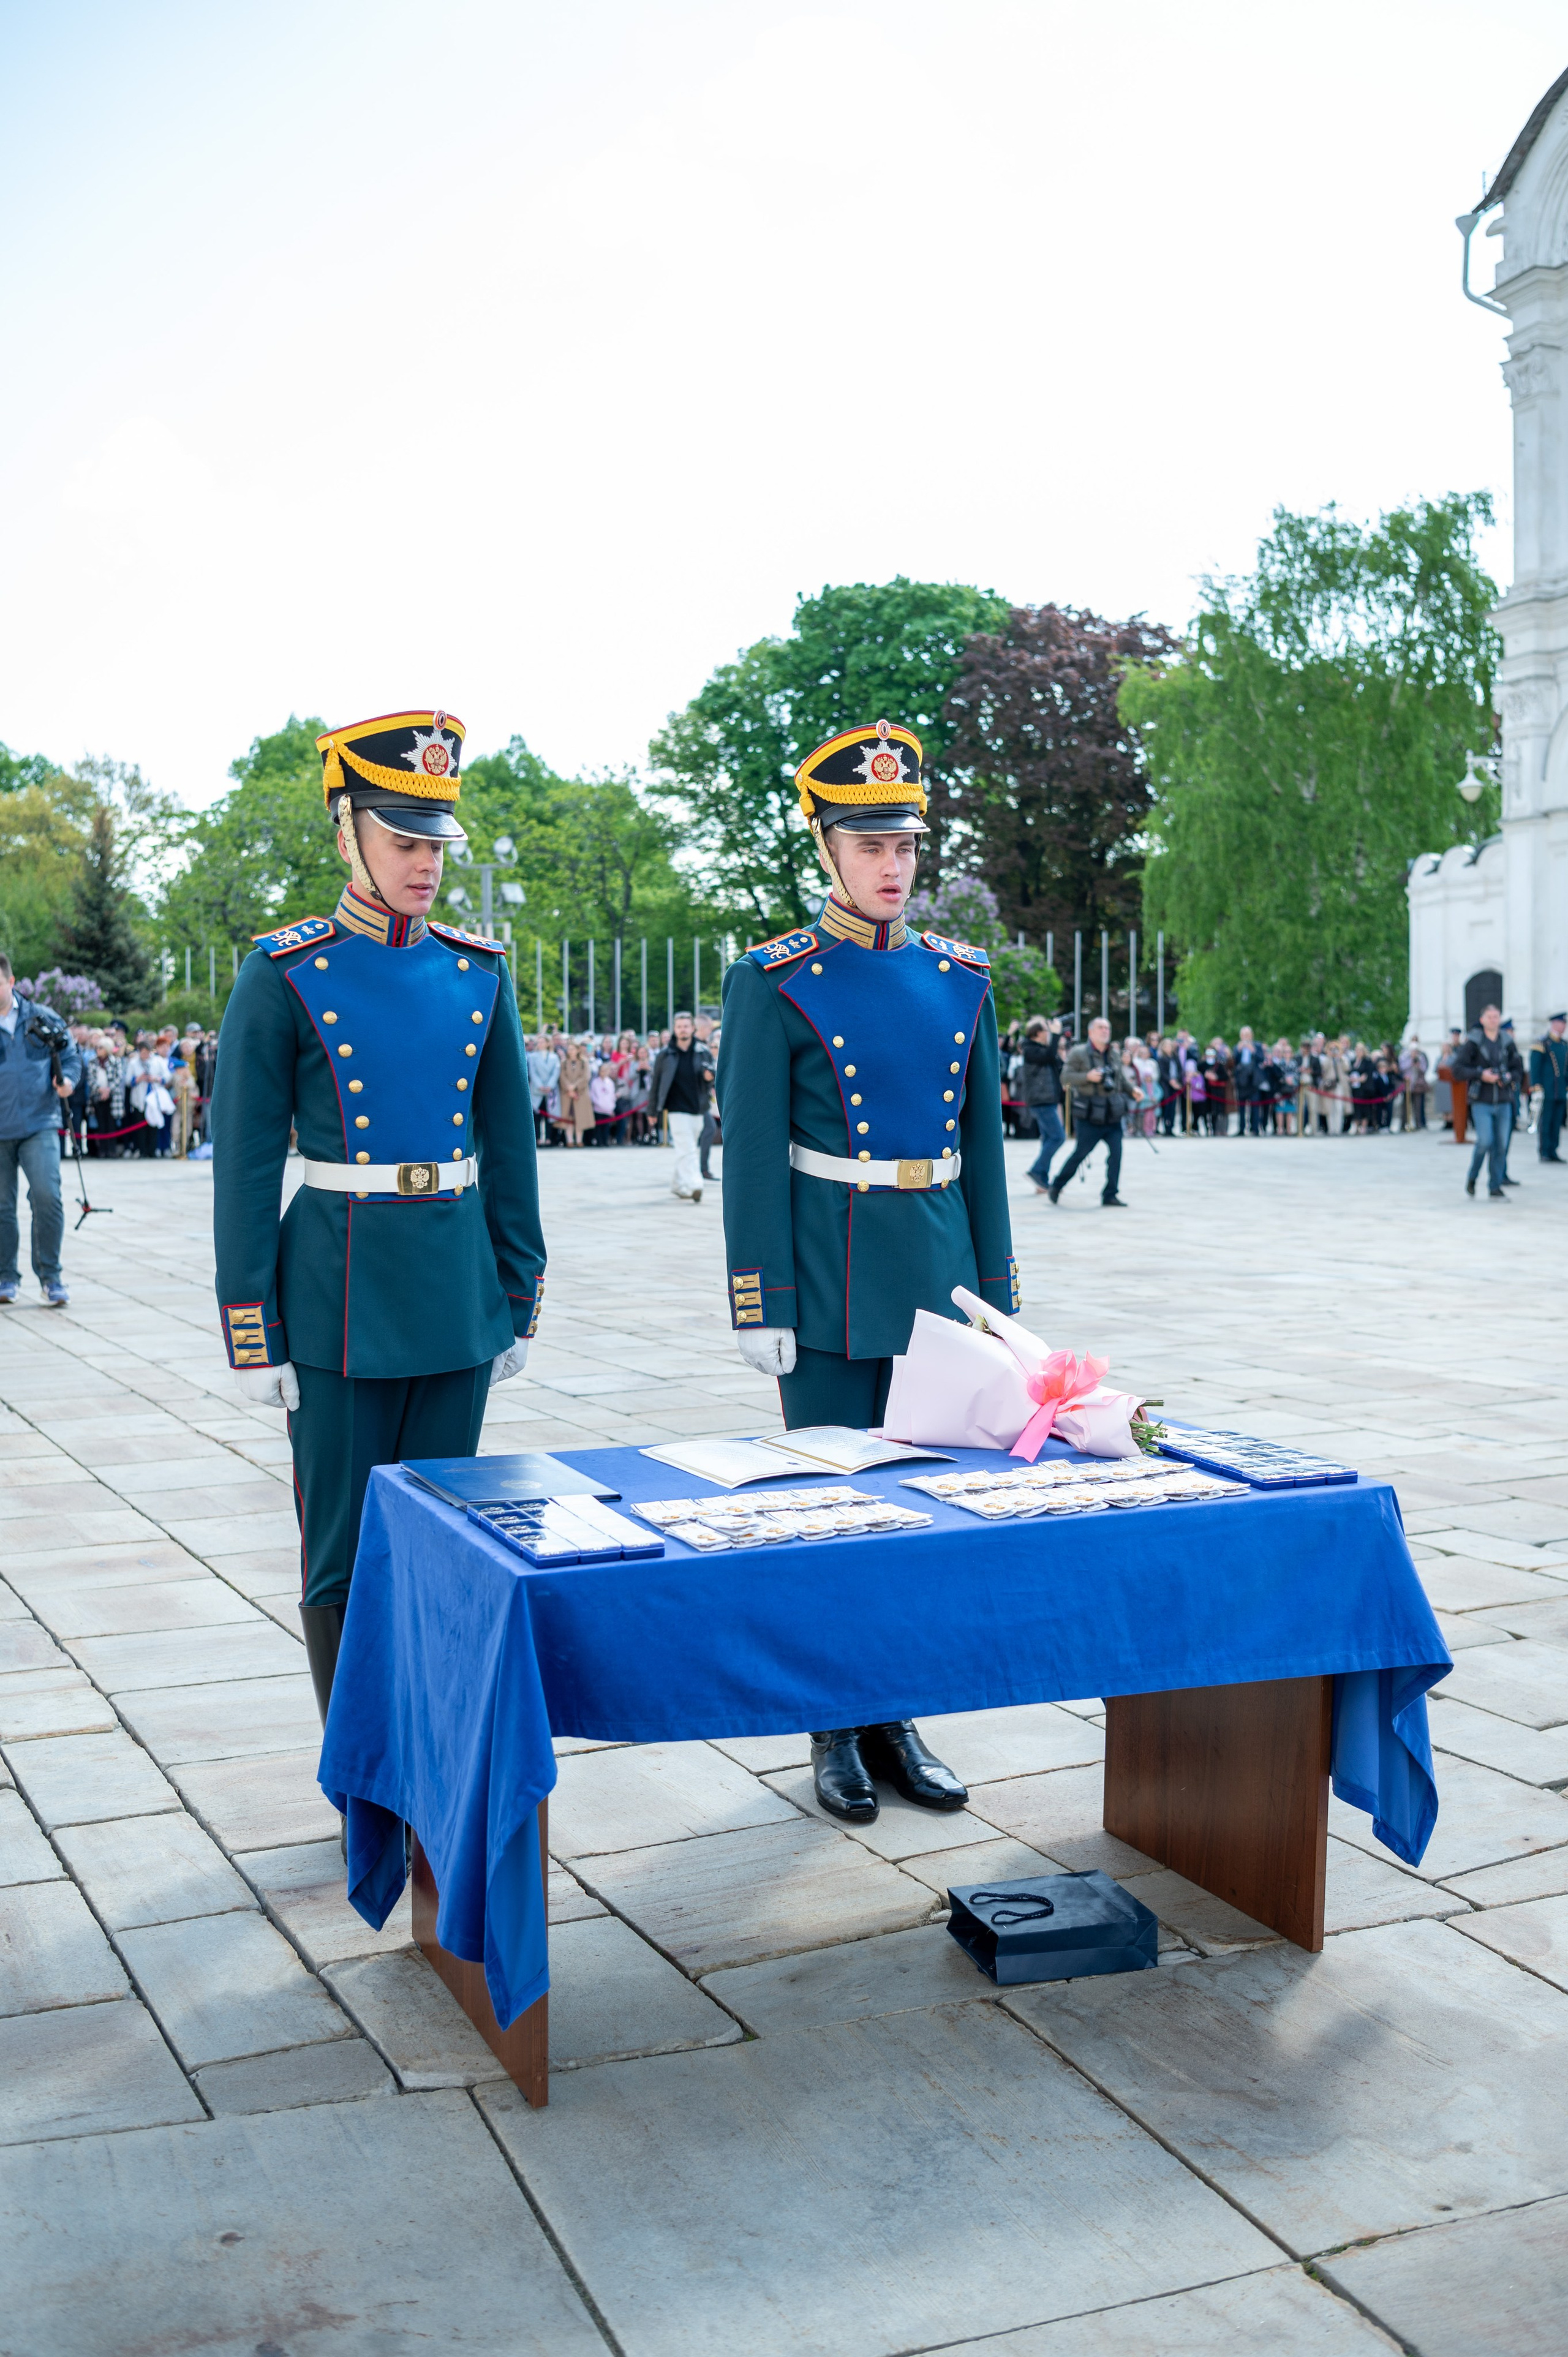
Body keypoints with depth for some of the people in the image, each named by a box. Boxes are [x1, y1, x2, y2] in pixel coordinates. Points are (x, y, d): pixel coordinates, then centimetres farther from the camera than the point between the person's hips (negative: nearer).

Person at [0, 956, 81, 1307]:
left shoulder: (41, 1018, 6)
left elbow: (70, 1052, 15)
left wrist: (68, 1080, -4)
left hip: (39, 1124, -1)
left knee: (47, 1195, -13)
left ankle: (50, 1276, 0)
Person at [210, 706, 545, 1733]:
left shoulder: (479, 973, 6)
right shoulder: (285, 976, -5)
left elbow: (510, 1147, 11)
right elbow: (246, 1167, -6)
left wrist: (518, 1301, 9)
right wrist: (255, 1335, -8)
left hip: (457, 1296, 4)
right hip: (342, 1306, -4)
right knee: (347, 1559, 5)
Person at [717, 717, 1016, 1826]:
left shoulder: (961, 977, 8)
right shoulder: (775, 983, -6)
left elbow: (984, 1146, 11)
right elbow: (754, 1155, -8)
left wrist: (997, 1291, 9)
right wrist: (761, 1305, -12)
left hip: (938, 1284, 5)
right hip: (832, 1294, -4)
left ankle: (896, 1719, 24)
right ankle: (836, 1732, 18)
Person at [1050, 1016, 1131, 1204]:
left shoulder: (1114, 1055, 13)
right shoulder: (1079, 1054, -3)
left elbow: (1122, 1078, 23)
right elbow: (1066, 1078, -8)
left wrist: (1133, 1089, 5)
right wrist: (1088, 1077, -21)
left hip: (1112, 1115, 5)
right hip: (1089, 1116, -5)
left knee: (1116, 1152, -6)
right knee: (1080, 1153, 2)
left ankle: (1110, 1195, 1)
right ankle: (1056, 1186, 22)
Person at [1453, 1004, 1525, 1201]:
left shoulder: (1508, 1044, 8)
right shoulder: (1473, 1043, -2)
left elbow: (1519, 1069, 14)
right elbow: (1458, 1069, -6)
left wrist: (1510, 1076, -7)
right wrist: (1481, 1075, -18)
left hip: (1504, 1103, 4)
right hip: (1482, 1102, -3)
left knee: (1501, 1145, 2)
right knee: (1485, 1142, -14)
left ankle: (1495, 1188, 11)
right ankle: (1472, 1176, 12)